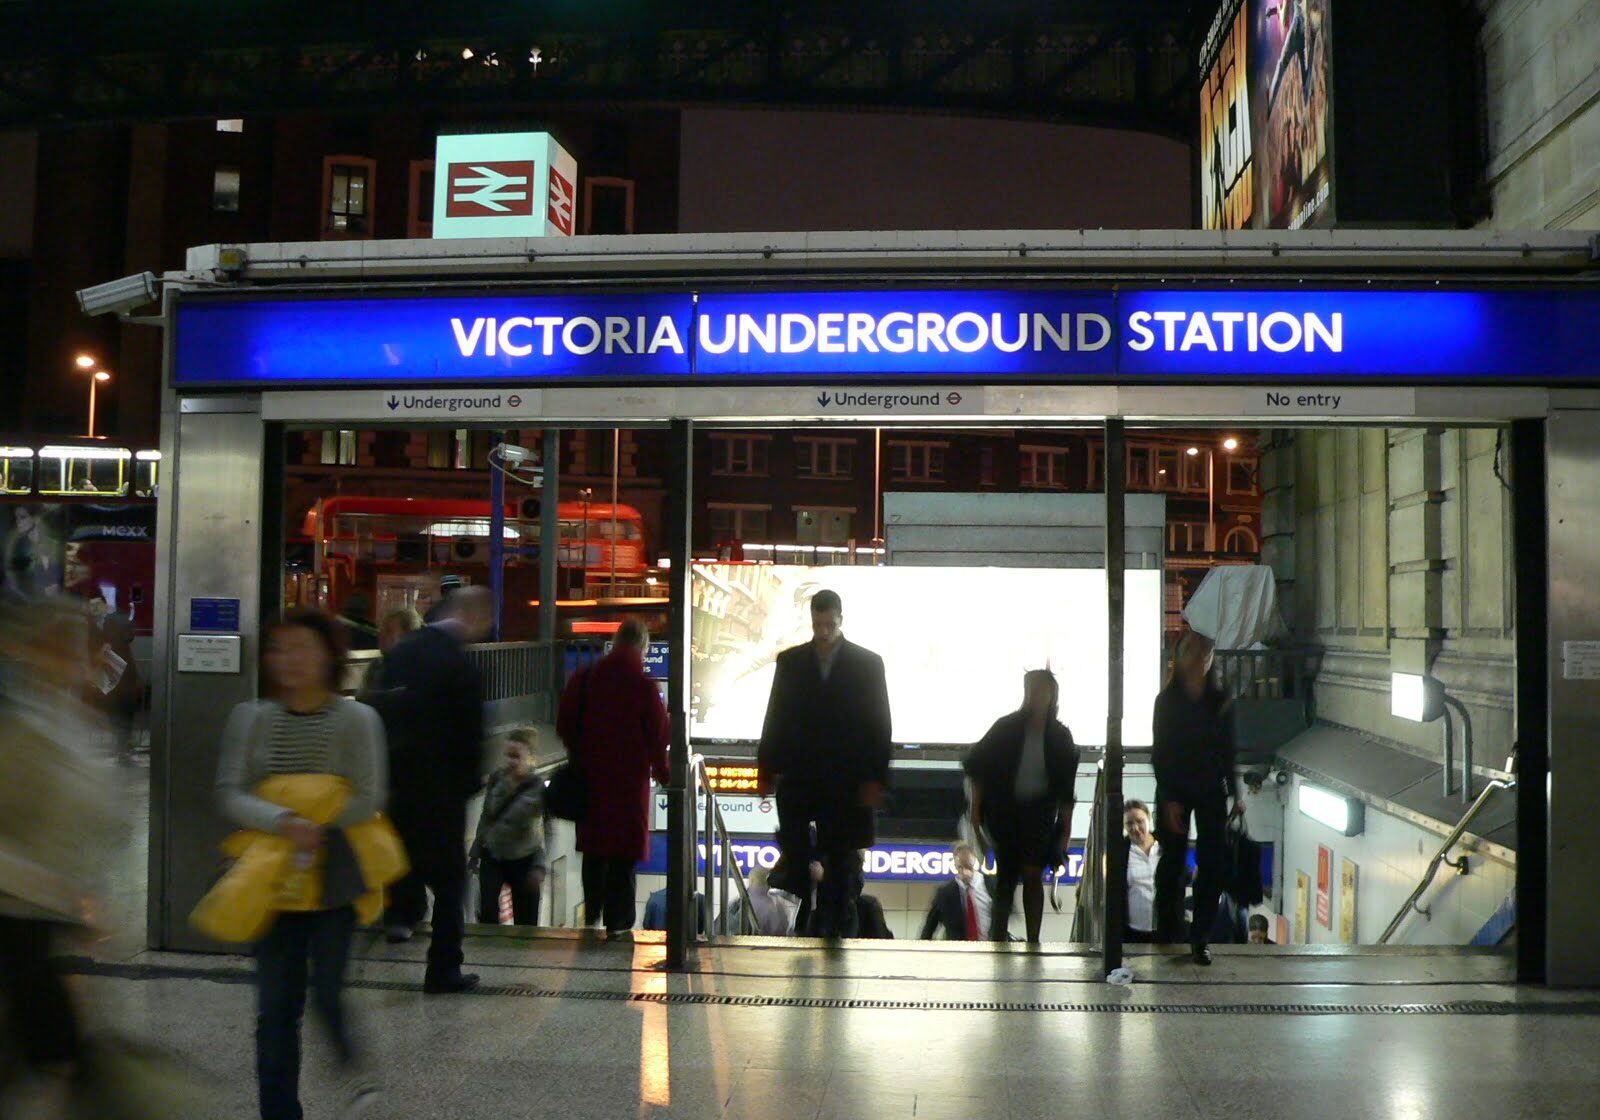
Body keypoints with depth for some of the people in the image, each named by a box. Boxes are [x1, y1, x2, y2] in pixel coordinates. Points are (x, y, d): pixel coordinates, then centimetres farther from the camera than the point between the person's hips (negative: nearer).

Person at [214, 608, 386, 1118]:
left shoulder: (357, 719, -5)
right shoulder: (251, 718, 3)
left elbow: (366, 800, -10)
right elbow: (230, 794, -6)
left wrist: (308, 827, -16)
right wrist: (285, 822, -22)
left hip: (336, 880, -3)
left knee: (327, 994, -2)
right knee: (275, 1009, 7)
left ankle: (354, 1067, 30)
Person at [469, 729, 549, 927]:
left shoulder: (539, 788, -15)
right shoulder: (496, 779, -5)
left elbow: (547, 830, -12)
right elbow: (485, 818, 8)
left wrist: (540, 866, -19)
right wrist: (475, 853, 12)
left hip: (524, 861, -3)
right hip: (492, 858, 3)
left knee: (525, 923, 6)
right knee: (487, 916, -9)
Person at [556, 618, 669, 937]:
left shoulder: (583, 680, 0)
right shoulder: (644, 687, -12)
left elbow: (564, 727, 7)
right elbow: (659, 735, -8)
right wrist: (661, 771, 9)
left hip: (590, 776, 4)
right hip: (630, 778, -4)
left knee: (594, 849, 17)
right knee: (625, 851, 4)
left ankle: (592, 913, 24)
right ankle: (617, 920, 6)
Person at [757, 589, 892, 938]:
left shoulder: (868, 662, 3)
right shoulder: (790, 661, 8)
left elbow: (879, 724, 1)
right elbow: (776, 717, 9)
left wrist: (876, 778, -6)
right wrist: (766, 769, 4)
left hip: (846, 782, -1)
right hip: (798, 778, 1)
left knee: (840, 863, 5)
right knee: (796, 857, 0)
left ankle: (838, 928, 13)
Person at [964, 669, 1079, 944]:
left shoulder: (1060, 736, 0)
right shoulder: (1007, 727, -3)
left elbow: (1066, 790, 4)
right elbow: (977, 764, 2)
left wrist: (1065, 831, 3)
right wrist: (976, 807, -2)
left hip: (1039, 811, 0)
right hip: (1005, 809, 1)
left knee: (1032, 873, -14)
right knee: (1005, 877, 6)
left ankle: (1033, 941, -8)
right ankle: (998, 939, 18)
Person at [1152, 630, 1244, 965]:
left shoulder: (1219, 700, 3)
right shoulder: (1167, 700, -4)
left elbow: (1228, 750, 9)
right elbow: (1160, 754, -6)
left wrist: (1235, 792, 4)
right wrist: (1168, 800, -11)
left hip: (1212, 790, 2)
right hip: (1174, 792, -2)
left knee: (1212, 863, -3)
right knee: (1173, 861, 4)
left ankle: (1201, 937, 2)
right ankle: (1167, 933, 17)